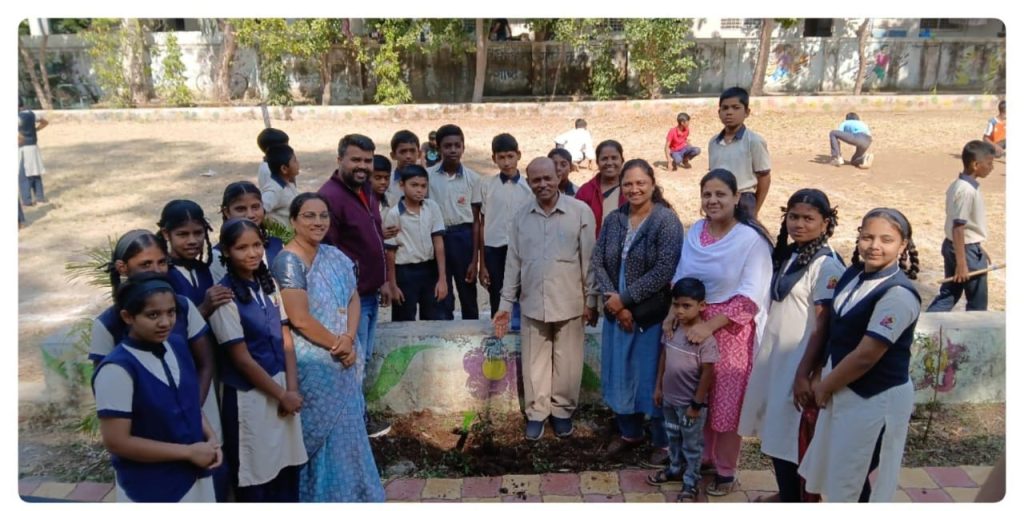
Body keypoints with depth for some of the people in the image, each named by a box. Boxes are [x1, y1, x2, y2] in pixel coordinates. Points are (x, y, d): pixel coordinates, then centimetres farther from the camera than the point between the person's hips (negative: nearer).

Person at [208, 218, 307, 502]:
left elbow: (286, 339, 4)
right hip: (248, 395, -5)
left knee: (287, 466, 13)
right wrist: (282, 395, -10)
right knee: (255, 475, 9)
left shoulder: (269, 284, 4)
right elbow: (242, 359, -15)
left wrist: (291, 389, -6)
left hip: (281, 388, 6)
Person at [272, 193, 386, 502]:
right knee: (323, 434, 5)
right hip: (313, 364, -7)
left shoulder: (335, 256, 7)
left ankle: (348, 491, 33)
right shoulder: (288, 261, -16)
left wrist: (349, 339, -12)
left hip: (343, 360, 7)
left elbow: (353, 299, 5)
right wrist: (338, 345, -12)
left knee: (347, 429, 16)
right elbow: (300, 319, -21)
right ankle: (325, 495, 22)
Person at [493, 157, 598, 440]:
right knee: (535, 362, 11)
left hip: (569, 302, -2)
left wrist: (591, 300, -3)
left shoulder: (581, 212, -8)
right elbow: (513, 262, 7)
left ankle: (562, 411, 29)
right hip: (532, 303, 3)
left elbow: (589, 259, -5)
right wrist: (506, 303, 6)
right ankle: (536, 412, 27)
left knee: (567, 362, 9)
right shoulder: (521, 217, 3)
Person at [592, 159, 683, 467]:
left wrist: (624, 298, -17)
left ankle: (663, 441, 26)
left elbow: (664, 271, -20)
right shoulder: (614, 220, 4)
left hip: (652, 315, -5)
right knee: (619, 375, 16)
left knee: (653, 378, 6)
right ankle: (629, 432, 37)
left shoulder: (666, 221, -12)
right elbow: (597, 262, 0)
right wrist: (613, 302, -12)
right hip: (616, 313, 5)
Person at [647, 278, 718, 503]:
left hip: (690, 402, -6)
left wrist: (697, 404, -15)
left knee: (692, 444, 11)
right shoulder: (671, 328, -3)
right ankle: (676, 468, 46)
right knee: (673, 437, 25)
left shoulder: (705, 337, -23)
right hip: (670, 398, 6)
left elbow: (708, 373, -18)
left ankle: (691, 483, 27)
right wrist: (658, 387, 11)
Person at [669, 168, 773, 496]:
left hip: (730, 330, -5)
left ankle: (725, 471, 23)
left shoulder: (751, 239, -14)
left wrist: (710, 325, -24)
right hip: (691, 326, 5)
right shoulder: (695, 232, 4)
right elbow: (680, 277, 11)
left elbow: (749, 296, -18)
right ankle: (698, 457, 33)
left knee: (726, 402, 7)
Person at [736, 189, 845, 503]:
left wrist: (804, 373, -20)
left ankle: (799, 499, 19)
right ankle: (786, 494, 33)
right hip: (773, 357, 8)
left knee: (795, 437, 3)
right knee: (776, 432, 16)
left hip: (799, 363, -8)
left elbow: (823, 325, -18)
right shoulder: (787, 254, 8)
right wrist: (765, 354, 15)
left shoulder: (826, 265, -17)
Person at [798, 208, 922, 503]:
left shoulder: (899, 294, -24)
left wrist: (824, 387, -11)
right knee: (836, 472, 23)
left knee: (854, 482, 9)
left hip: (877, 400, -8)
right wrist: (825, 382, 6)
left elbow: (866, 355, -23)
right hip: (844, 390, 8)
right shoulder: (853, 275, 1)